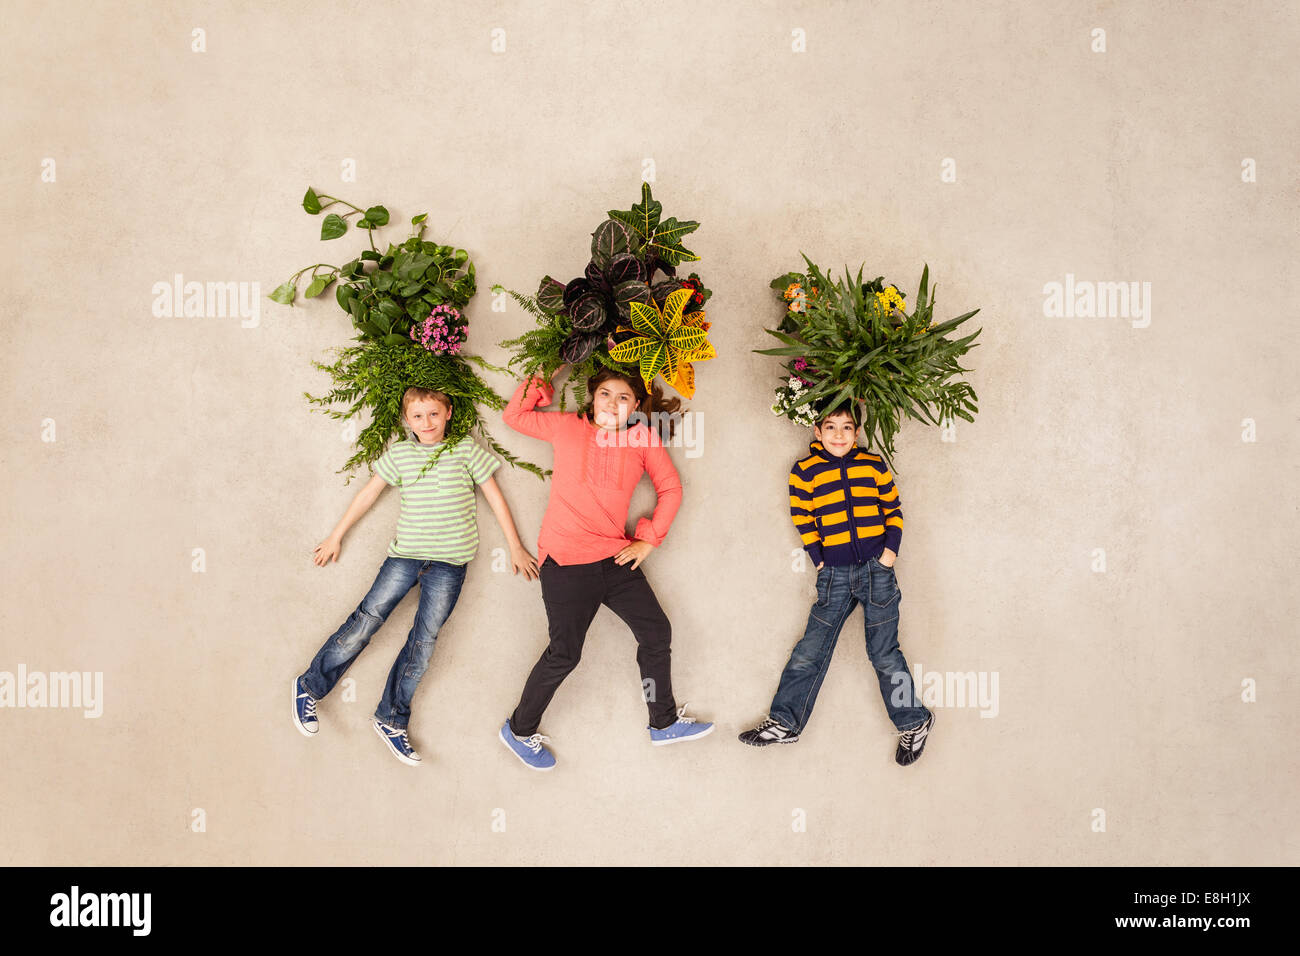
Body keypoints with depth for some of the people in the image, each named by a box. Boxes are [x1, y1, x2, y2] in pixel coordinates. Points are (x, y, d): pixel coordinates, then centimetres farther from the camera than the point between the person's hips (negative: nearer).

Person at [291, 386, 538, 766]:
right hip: (405, 553, 1)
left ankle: (391, 719, 10)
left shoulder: (466, 450, 3)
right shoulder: (399, 453, 6)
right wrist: (337, 536, 17)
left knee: (424, 639, -3)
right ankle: (310, 687, 12)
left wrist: (516, 547, 7)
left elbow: (495, 498, 6)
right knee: (366, 620, -5)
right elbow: (368, 494, 14)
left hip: (449, 562, 0)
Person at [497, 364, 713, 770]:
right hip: (565, 559, -4)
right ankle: (519, 729, 20)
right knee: (565, 653, -2)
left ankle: (665, 723, 29)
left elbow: (670, 488, 12)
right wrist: (543, 382, 2)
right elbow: (514, 416, 13)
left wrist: (649, 539, 6)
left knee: (656, 631, 9)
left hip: (615, 555, 4)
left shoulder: (643, 438, 6)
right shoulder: (568, 426, 2)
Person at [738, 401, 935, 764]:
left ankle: (914, 722, 19)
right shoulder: (804, 472, 0)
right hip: (834, 574, 1)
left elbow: (893, 508, 9)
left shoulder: (874, 465, 3)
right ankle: (784, 722, 14)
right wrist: (819, 560, 0)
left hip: (877, 569, 0)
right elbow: (803, 520, 4)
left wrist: (891, 549, -2)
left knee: (884, 653, 3)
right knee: (810, 650, 2)